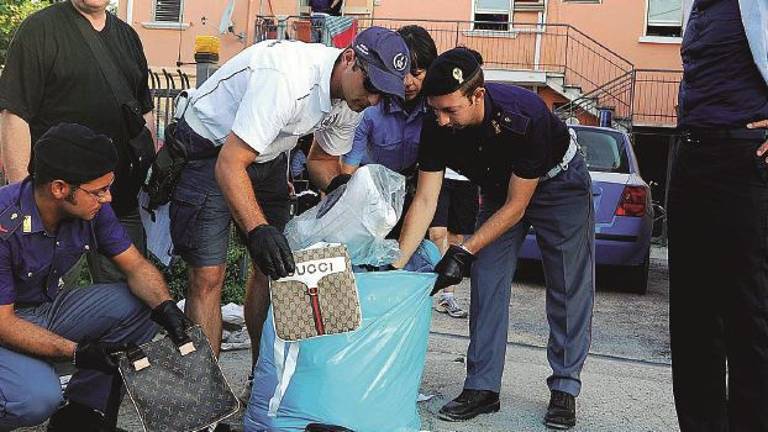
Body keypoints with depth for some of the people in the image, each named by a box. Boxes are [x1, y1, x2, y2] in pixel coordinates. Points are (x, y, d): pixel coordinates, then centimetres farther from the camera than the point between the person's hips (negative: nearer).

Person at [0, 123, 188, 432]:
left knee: (140, 306, -12)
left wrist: (165, 307, -24)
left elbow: (136, 266, -3)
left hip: (47, 308, 7)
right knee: (38, 397, -34)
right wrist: (78, 352, -34)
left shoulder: (92, 208, -11)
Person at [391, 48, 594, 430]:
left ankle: (565, 389, 6)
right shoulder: (436, 126, -25)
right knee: (487, 283, -3)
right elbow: (425, 200, -21)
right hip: (499, 188, 5)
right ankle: (482, 387, 2)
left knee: (569, 290, -4)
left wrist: (464, 252, -31)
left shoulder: (524, 117, -39)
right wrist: (396, 263, -29)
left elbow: (516, 205, -30)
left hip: (558, 182, -4)